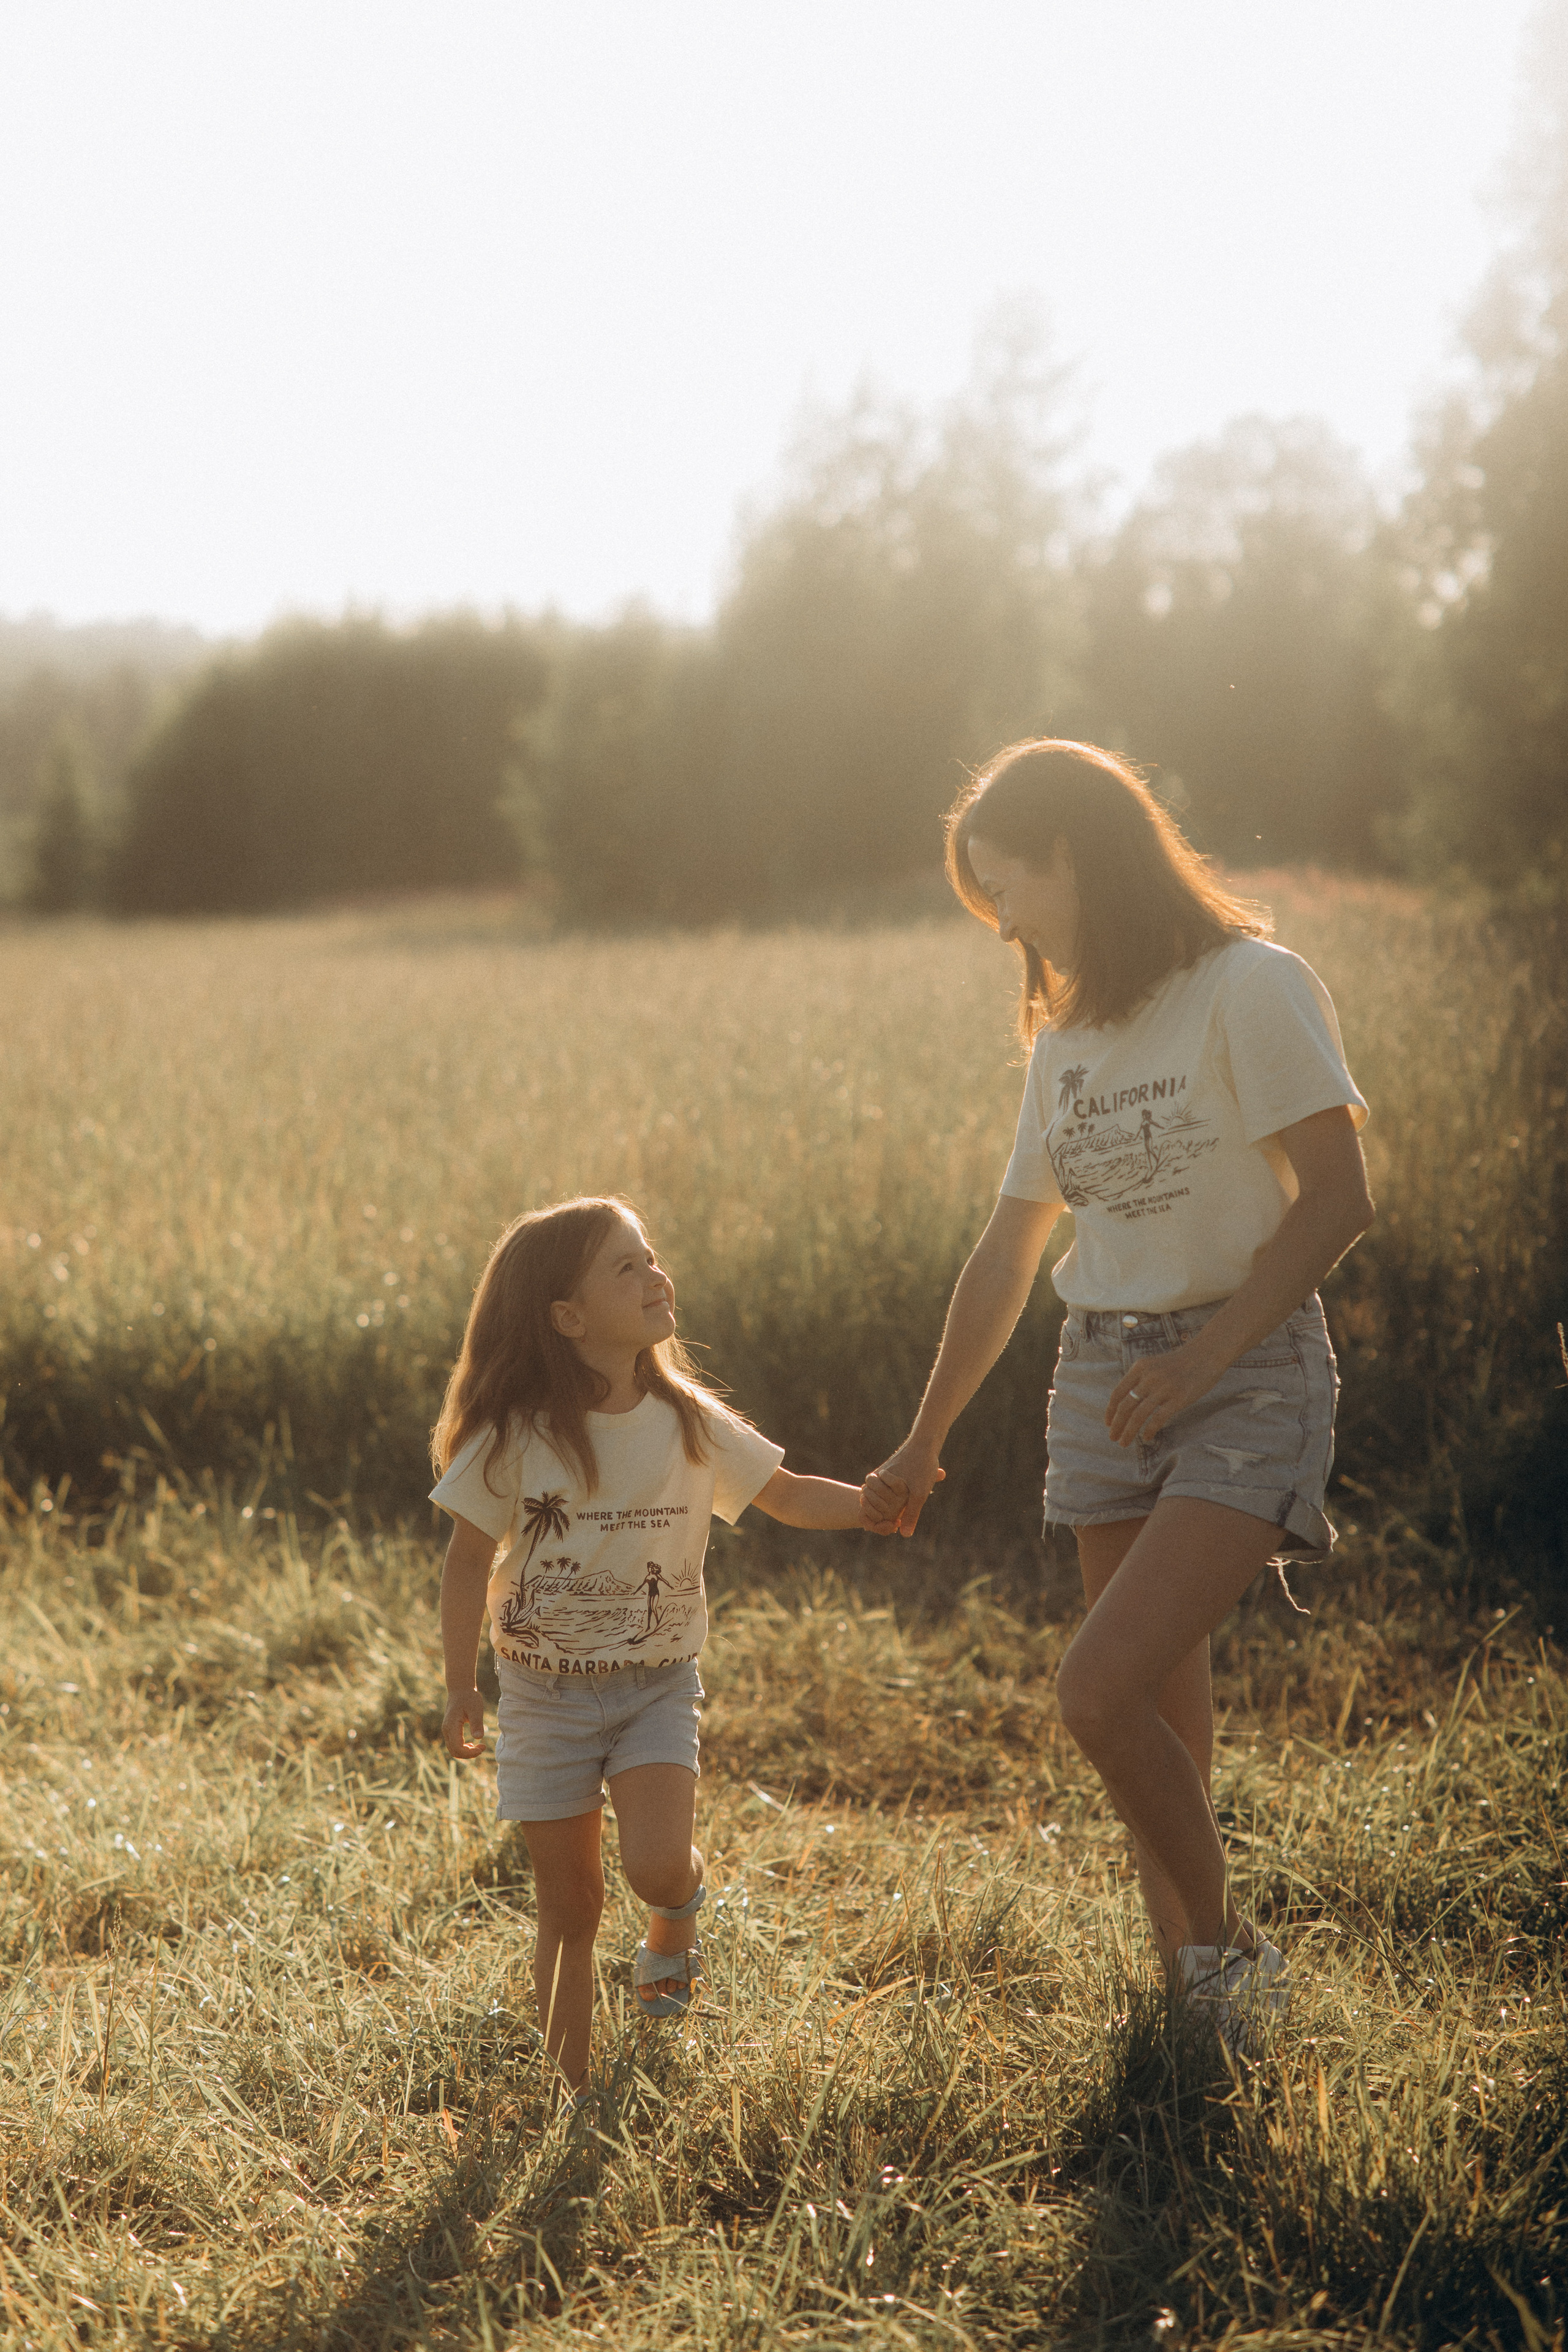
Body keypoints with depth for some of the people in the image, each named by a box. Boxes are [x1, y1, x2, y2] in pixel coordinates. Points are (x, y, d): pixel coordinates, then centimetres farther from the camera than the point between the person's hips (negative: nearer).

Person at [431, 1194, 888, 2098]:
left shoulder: (690, 1422, -4)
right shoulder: (515, 1437, -11)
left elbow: (788, 1496, 4)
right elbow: (470, 1559, -2)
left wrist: (873, 1501, -14)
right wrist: (462, 1687, -2)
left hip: (657, 1686, 1)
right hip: (547, 1692, -1)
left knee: (656, 1865, -20)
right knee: (570, 1907, 3)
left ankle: (677, 1920, 16)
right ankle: (576, 2090, 18)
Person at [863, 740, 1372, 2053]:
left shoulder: (1250, 988, -8)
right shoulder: (1069, 1035, 14)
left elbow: (1337, 1201, -13)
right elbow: (1007, 1257, 20)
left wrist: (1204, 1356, -17)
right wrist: (923, 1446, 23)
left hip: (1250, 1374, -7)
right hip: (1104, 1384, 7)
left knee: (1100, 1691, -19)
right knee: (1164, 1722, 4)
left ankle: (1229, 1948, 0)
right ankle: (1195, 2010, 11)